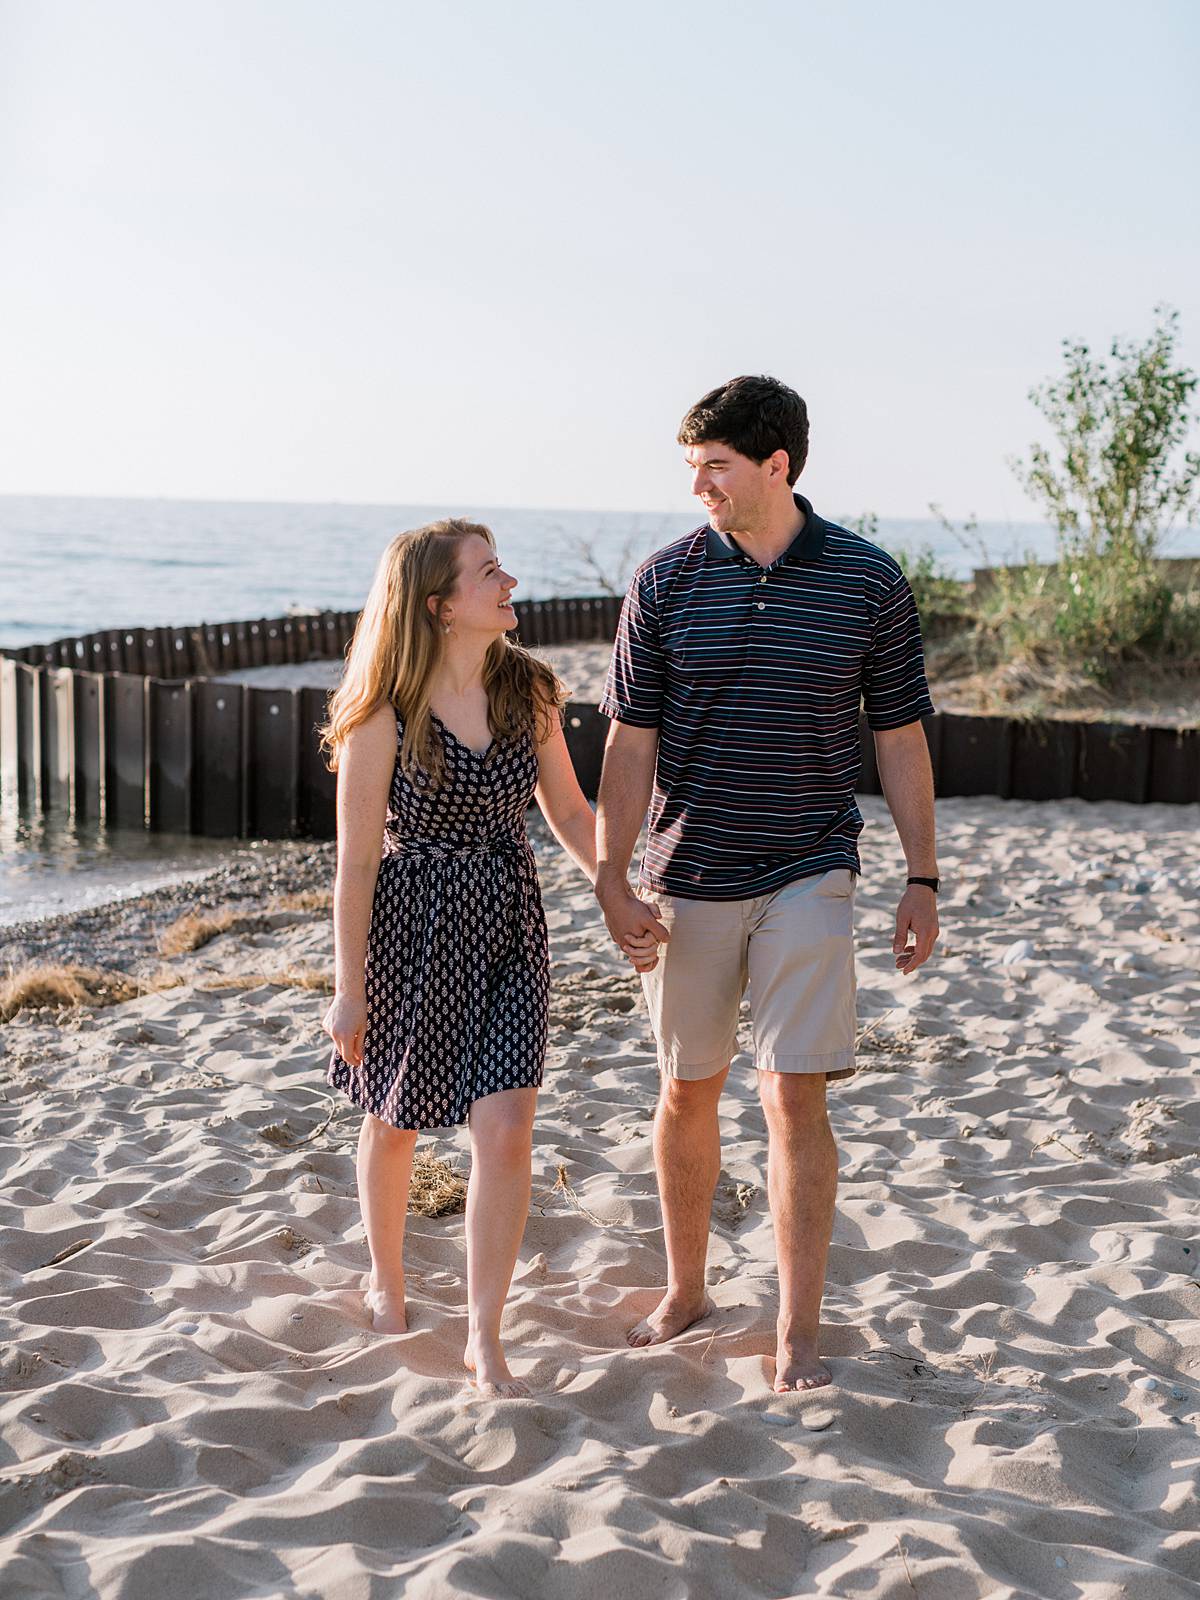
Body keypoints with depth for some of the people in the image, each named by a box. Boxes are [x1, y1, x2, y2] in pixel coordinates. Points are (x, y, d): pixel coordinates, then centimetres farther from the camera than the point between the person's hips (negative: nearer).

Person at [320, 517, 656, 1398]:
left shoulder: (526, 691, -2)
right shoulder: (385, 713, -16)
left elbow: (568, 810, 9)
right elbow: (357, 858, -12)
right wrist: (349, 987, -9)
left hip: (509, 926, 3)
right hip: (412, 926, -3)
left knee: (506, 1133, -6)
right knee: (395, 1121, 17)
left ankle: (485, 1341, 7)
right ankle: (387, 1282, 44)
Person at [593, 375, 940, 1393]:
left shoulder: (869, 582, -2)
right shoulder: (666, 582, -1)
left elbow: (901, 738, 4)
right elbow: (632, 743, 1)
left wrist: (923, 879, 2)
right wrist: (613, 881, -4)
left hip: (810, 878, -1)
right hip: (690, 880, 2)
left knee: (796, 1097, -7)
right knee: (687, 1090, 11)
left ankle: (799, 1336, 4)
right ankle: (685, 1292, 31)